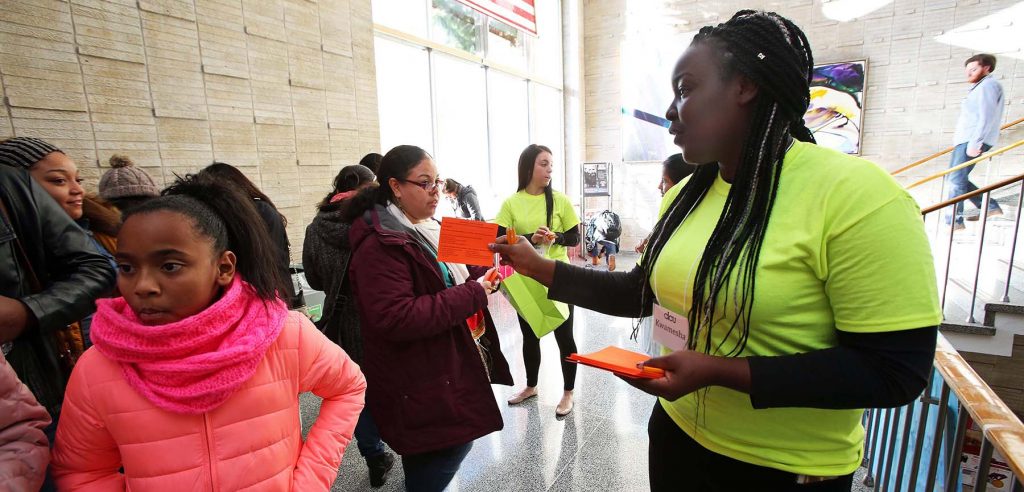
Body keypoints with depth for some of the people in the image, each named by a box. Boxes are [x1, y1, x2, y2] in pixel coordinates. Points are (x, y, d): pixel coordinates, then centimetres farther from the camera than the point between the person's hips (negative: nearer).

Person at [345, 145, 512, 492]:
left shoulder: (428, 229, 10)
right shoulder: (380, 246, -21)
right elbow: (396, 319, -30)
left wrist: (486, 275, -1)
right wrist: (472, 294, -27)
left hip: (446, 371, 9)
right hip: (420, 386, -9)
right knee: (448, 449, 2)